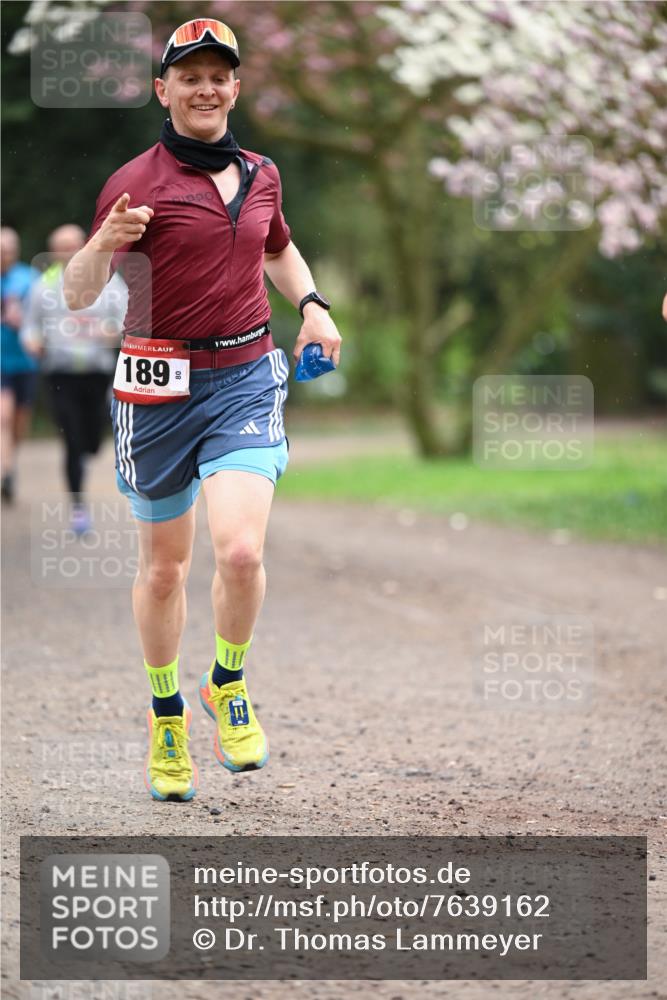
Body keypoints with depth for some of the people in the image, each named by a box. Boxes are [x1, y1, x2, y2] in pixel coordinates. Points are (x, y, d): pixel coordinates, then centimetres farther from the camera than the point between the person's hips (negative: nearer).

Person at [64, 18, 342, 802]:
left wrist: (312, 304, 12)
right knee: (164, 564, 9)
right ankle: (166, 715, 30)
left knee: (241, 550, -17)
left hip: (246, 381, 2)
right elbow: (76, 295, -7)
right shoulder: (138, 181, -6)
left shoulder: (260, 175, 9)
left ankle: (228, 685, 10)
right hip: (160, 385, -2)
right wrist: (104, 243, -28)